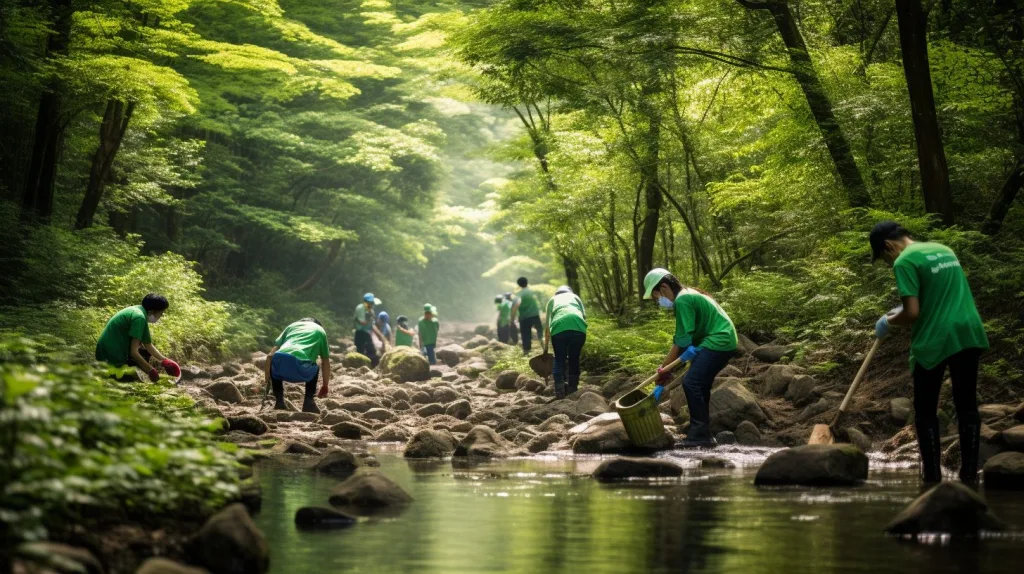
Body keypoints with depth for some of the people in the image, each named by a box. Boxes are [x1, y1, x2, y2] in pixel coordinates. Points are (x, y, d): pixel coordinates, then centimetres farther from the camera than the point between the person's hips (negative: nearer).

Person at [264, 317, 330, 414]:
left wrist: (267, 378, 36)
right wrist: (325, 386, 49)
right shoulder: (319, 330, 31)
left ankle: (279, 402, 22)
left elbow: (270, 356, 27)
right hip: (299, 369, -2)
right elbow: (326, 362, 36)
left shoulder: (292, 326, 34)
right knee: (315, 369, 33)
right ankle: (308, 402, 18)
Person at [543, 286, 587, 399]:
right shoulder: (574, 296, 32)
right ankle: (572, 391, 16)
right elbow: (584, 316, 20)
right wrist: (581, 345, 23)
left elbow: (547, 325, 29)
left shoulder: (553, 299, 32)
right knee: (574, 360, 14)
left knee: (559, 360, 13)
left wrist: (546, 347, 35)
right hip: (578, 327, 0)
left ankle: (560, 392, 7)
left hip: (559, 327, 0)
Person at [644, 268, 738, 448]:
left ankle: (700, 435, -13)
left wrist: (665, 369, -9)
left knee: (691, 383, -14)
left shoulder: (682, 300, -14)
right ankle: (703, 434, 19)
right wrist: (665, 367, 15)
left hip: (718, 342, -11)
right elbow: (681, 339, 17)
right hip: (723, 342, 11)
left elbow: (683, 341, -15)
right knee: (699, 385, 15)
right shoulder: (689, 296, 18)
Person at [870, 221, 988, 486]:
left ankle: (933, 476, 6)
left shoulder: (905, 261, -8)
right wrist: (902, 310, 29)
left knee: (926, 412, 6)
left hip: (935, 341, -7)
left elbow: (912, 313, -13)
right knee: (967, 406, 11)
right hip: (969, 334, 7)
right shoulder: (945, 250, 18)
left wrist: (888, 321, 6)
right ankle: (969, 474, 12)